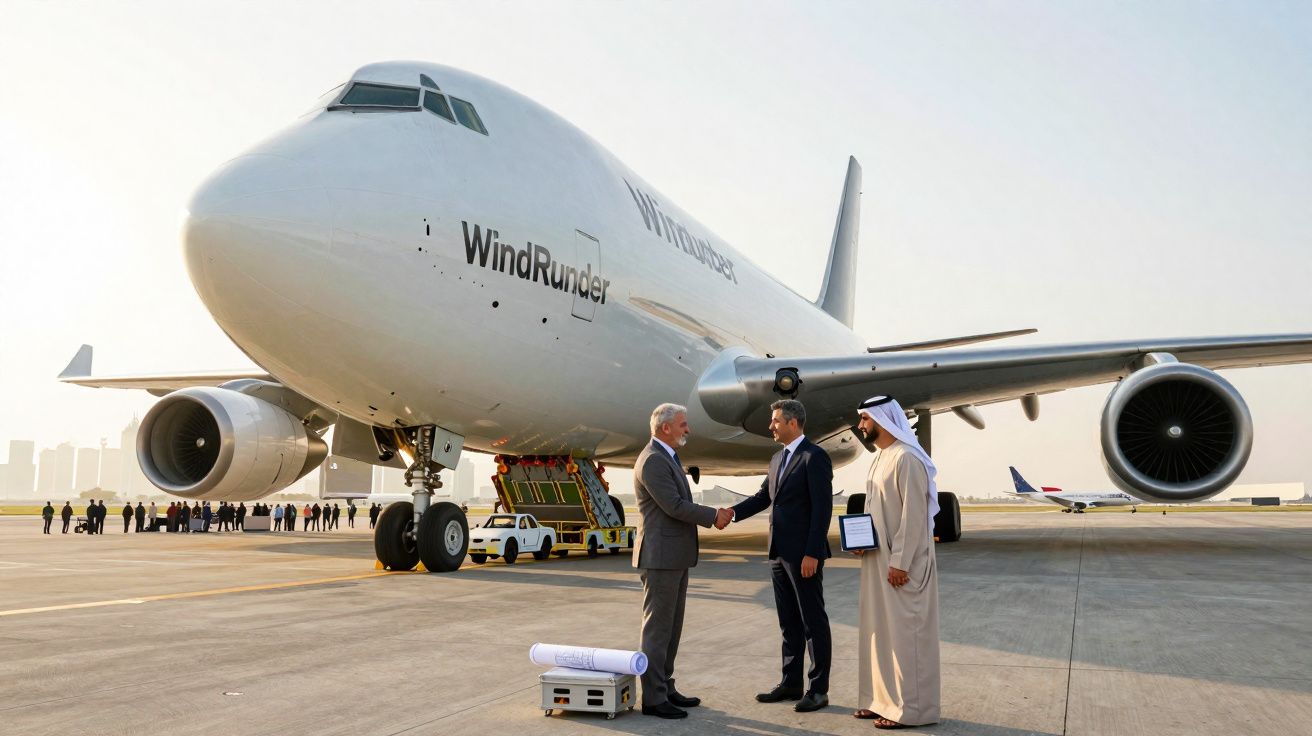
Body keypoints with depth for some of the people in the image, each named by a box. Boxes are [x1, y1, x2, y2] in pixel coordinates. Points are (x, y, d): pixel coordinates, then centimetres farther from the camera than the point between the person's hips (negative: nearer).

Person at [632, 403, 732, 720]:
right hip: (660, 557, -10)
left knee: (671, 626, 14)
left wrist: (713, 515, 3)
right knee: (657, 627, -4)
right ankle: (653, 699, 2)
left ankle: (665, 689, 22)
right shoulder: (652, 461, -17)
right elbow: (674, 506, -20)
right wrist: (713, 516, -10)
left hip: (676, 557, 10)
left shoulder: (667, 458, 16)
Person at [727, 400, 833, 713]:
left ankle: (818, 689, 9)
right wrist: (731, 513, 1)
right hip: (779, 552, 8)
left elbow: (822, 508, -17)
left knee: (813, 622, 1)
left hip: (804, 554, -8)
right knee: (789, 623, 14)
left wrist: (812, 554, -20)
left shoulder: (815, 457, -12)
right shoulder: (778, 458, 14)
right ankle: (791, 683, 23)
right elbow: (763, 497, 17)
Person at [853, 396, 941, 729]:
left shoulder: (907, 458, -17)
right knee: (880, 631, 13)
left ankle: (911, 708, 7)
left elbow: (914, 515, -20)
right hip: (878, 561, 9)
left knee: (905, 633, -2)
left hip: (902, 565, -9)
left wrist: (900, 562, -21)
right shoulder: (880, 458, 12)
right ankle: (883, 699, 23)